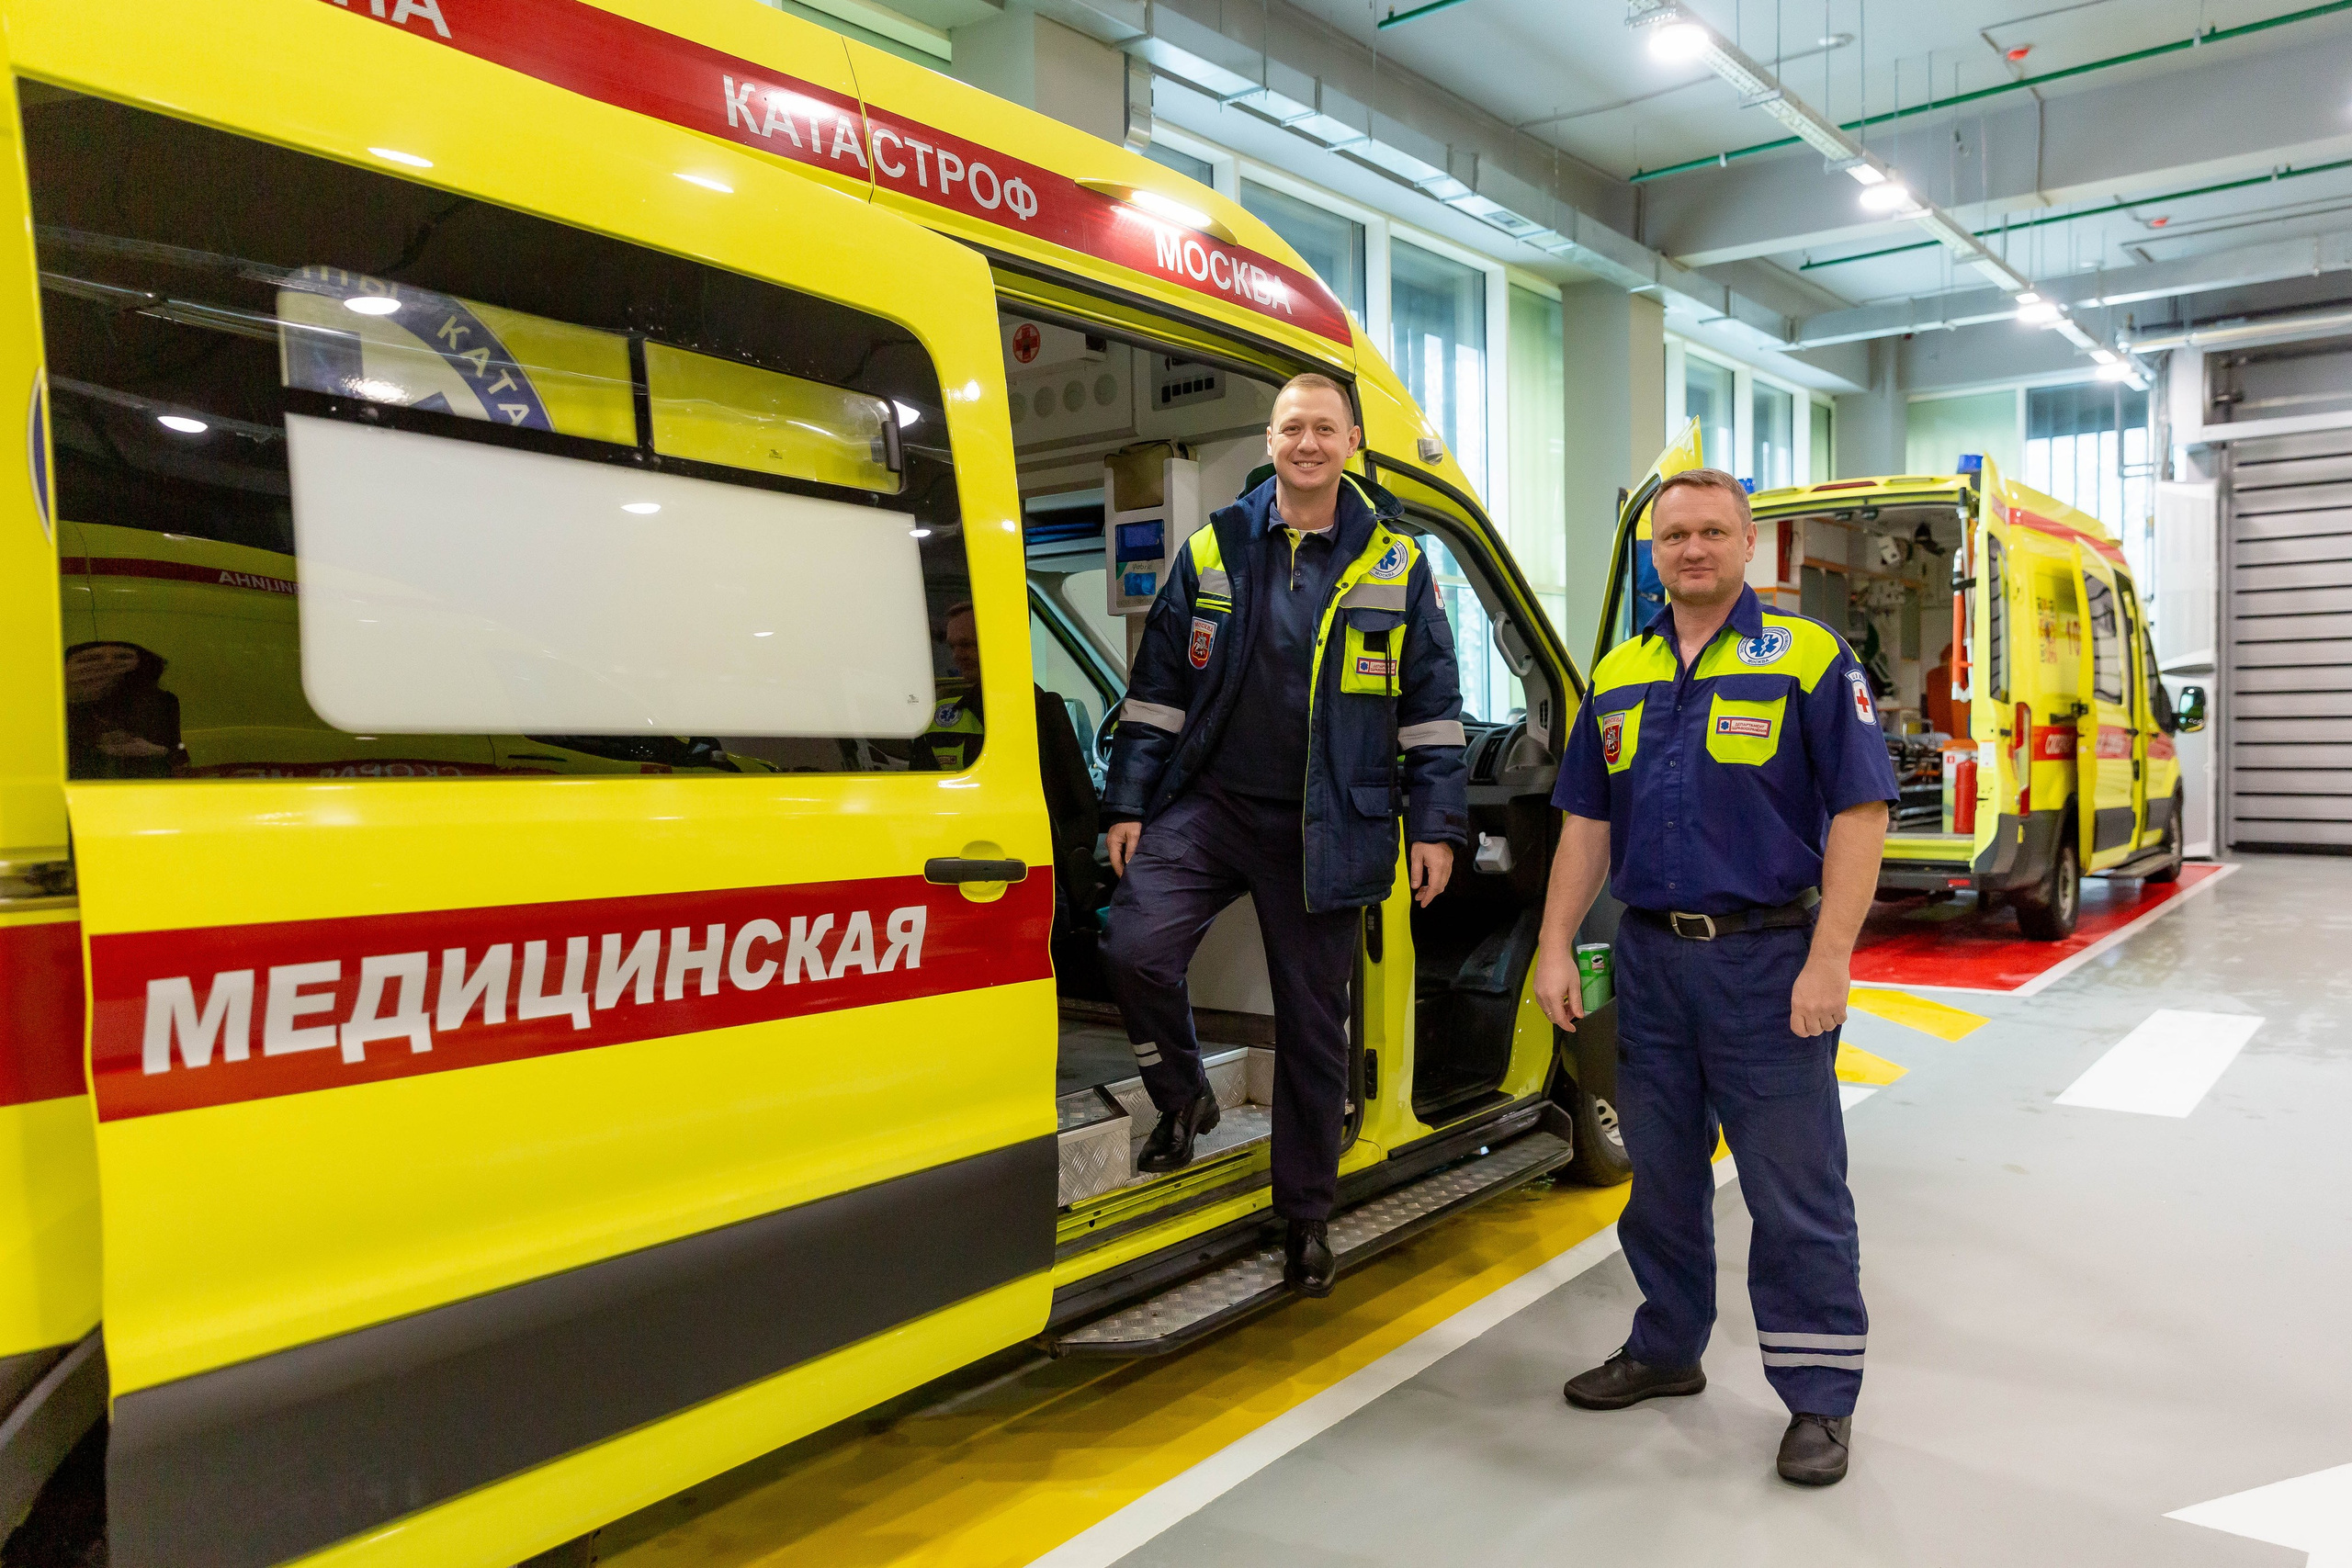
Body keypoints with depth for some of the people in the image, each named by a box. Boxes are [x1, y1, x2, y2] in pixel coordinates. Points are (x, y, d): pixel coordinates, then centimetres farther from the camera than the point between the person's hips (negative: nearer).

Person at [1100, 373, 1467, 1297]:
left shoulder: (1396, 563, 6)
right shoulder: (1213, 550, 7)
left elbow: (1432, 702, 7)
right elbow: (1157, 687, 8)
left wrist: (1434, 824, 2)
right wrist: (1128, 803, 3)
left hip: (1326, 831, 0)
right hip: (1208, 805, 1)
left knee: (1312, 1022, 7)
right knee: (1133, 948, -22)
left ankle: (1306, 1215, 25)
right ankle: (1183, 1100, 9)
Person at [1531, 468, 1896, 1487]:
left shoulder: (1809, 659, -4)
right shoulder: (1617, 676, 11)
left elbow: (1860, 813, -9)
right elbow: (1586, 823, 13)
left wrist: (1827, 962, -17)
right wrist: (1556, 947, 5)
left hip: (1769, 956, -5)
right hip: (1650, 955, 5)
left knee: (1796, 1191, 2)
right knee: (1661, 1175, 16)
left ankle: (1820, 1398, 17)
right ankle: (1666, 1349, 34)